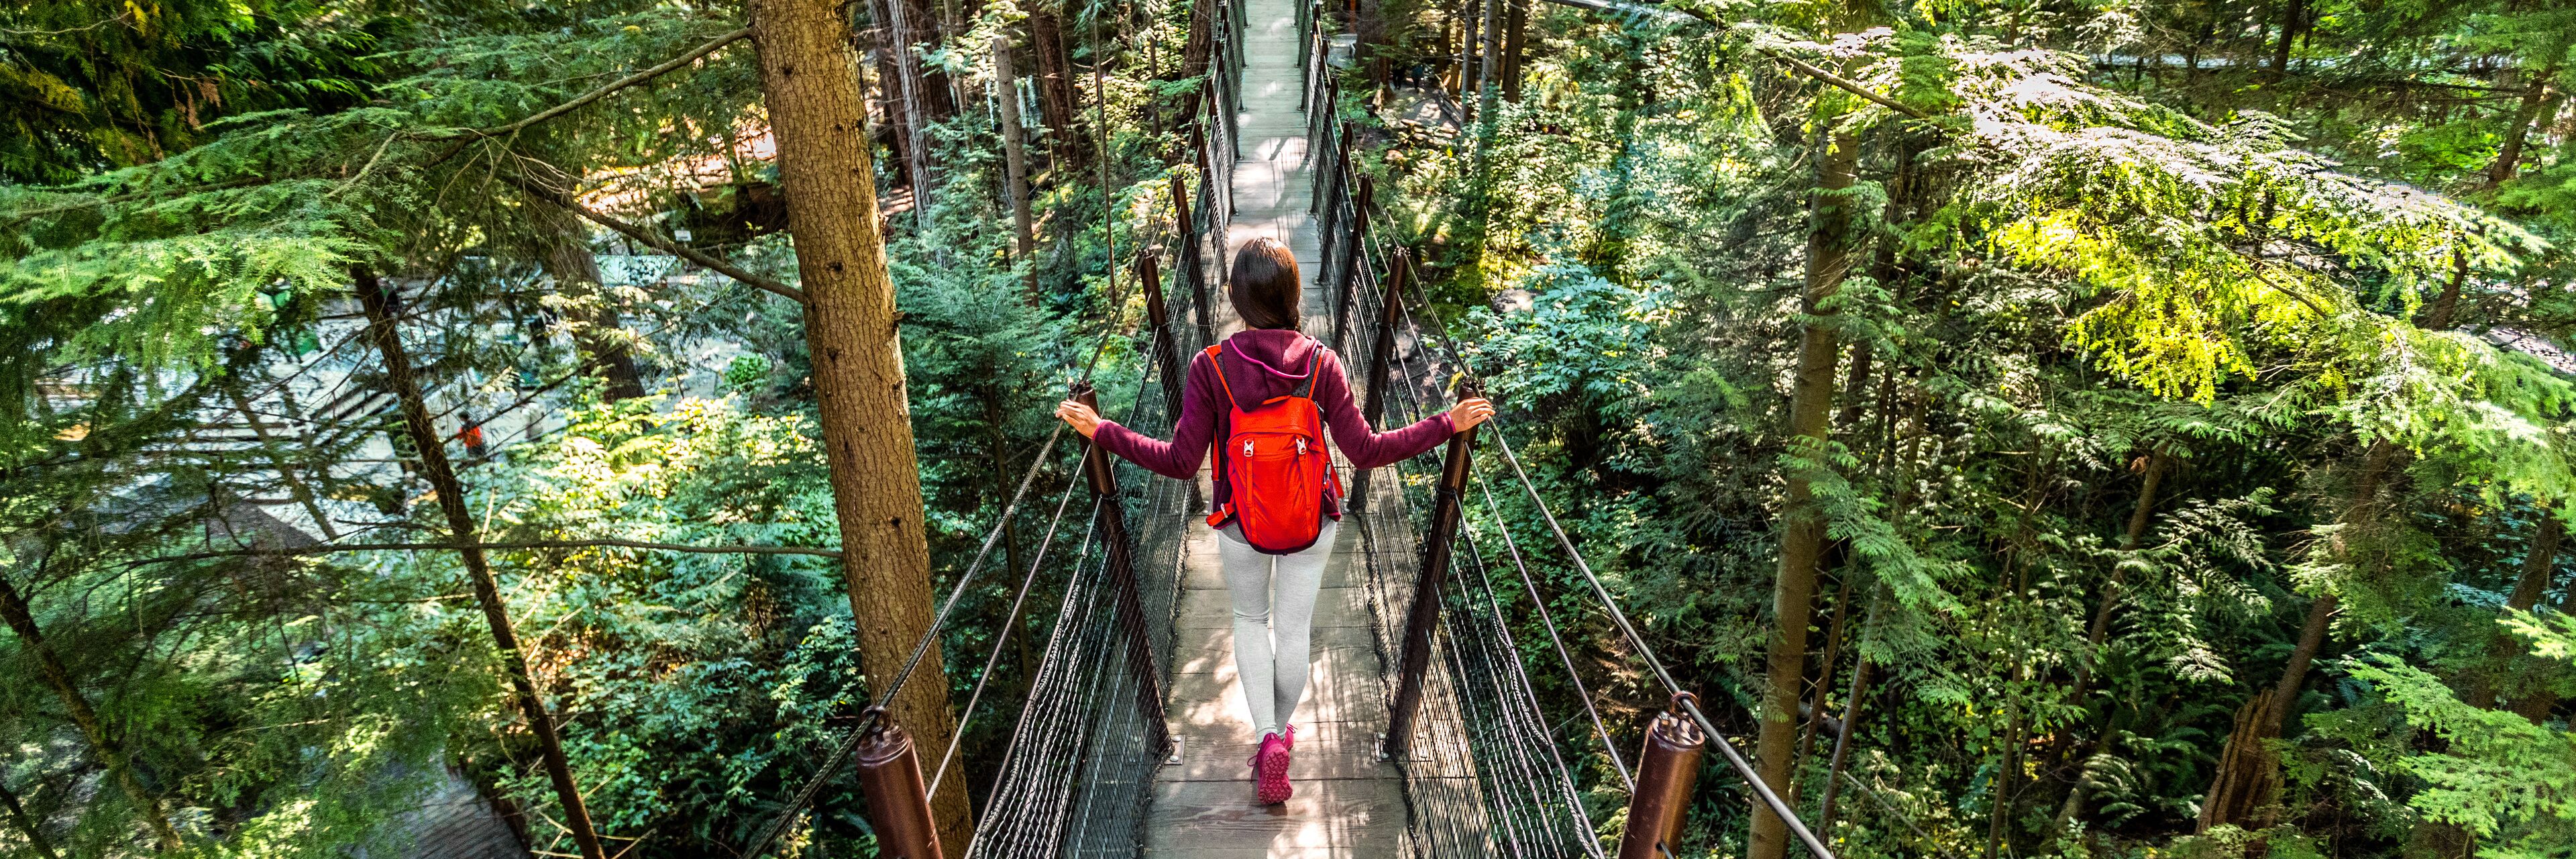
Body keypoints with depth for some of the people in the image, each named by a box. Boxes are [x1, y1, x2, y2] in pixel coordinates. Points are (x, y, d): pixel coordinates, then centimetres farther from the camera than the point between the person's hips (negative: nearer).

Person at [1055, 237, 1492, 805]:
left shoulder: (1211, 367, -19)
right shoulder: (1321, 364, -17)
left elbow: (1180, 463, -17)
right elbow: (1365, 451, -15)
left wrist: (1103, 432, -8)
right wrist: (1446, 425, -6)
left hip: (1241, 528, -1)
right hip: (1313, 526, 1)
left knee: (1250, 620, 24)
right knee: (1294, 630, 20)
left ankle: (1267, 736, 12)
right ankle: (1282, 732, 40)